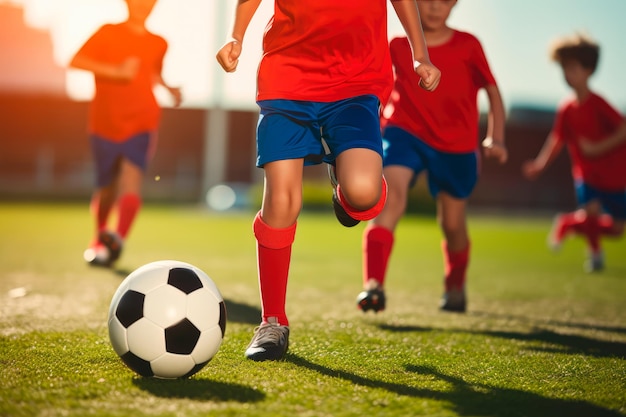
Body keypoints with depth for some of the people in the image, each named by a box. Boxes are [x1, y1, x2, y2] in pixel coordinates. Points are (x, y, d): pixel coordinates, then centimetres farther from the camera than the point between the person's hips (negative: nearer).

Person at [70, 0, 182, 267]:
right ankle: (99, 238, 37)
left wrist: (168, 88, 7)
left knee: (131, 180, -23)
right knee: (107, 189, 10)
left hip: (141, 125, 1)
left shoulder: (159, 44, 9)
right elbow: (76, 61, -10)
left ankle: (116, 239, -36)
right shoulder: (108, 33, -1)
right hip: (105, 123, -1)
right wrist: (116, 71, -19)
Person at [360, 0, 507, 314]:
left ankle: (455, 288, 40)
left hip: (456, 145, 1)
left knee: (452, 223, 12)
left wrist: (496, 138, -8)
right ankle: (373, 285, -35)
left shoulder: (467, 45, -3)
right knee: (391, 197, -27)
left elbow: (492, 90, 2)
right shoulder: (397, 46, 0)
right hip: (405, 132, 0)